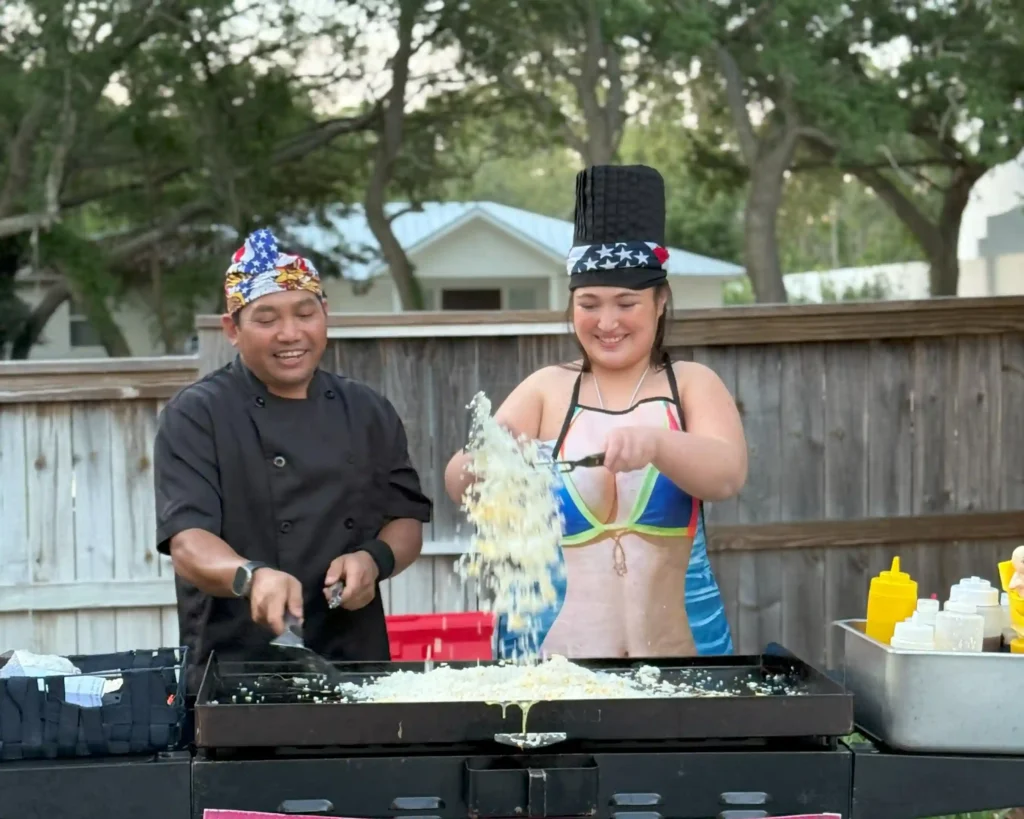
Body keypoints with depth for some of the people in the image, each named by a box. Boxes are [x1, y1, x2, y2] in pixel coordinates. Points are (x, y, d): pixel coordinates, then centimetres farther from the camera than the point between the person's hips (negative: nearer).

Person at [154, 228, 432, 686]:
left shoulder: (368, 413, 11)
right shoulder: (196, 417, -3)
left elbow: (405, 519, 15)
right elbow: (187, 544, -14)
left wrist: (374, 560, -6)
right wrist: (251, 576, -34)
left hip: (356, 662, 3)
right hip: (237, 667, -3)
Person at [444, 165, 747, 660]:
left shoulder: (692, 385, 3)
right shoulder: (546, 390, 5)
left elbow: (728, 474, -15)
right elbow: (458, 483, -8)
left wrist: (655, 443, -34)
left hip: (677, 648, 0)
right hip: (551, 647, 0)